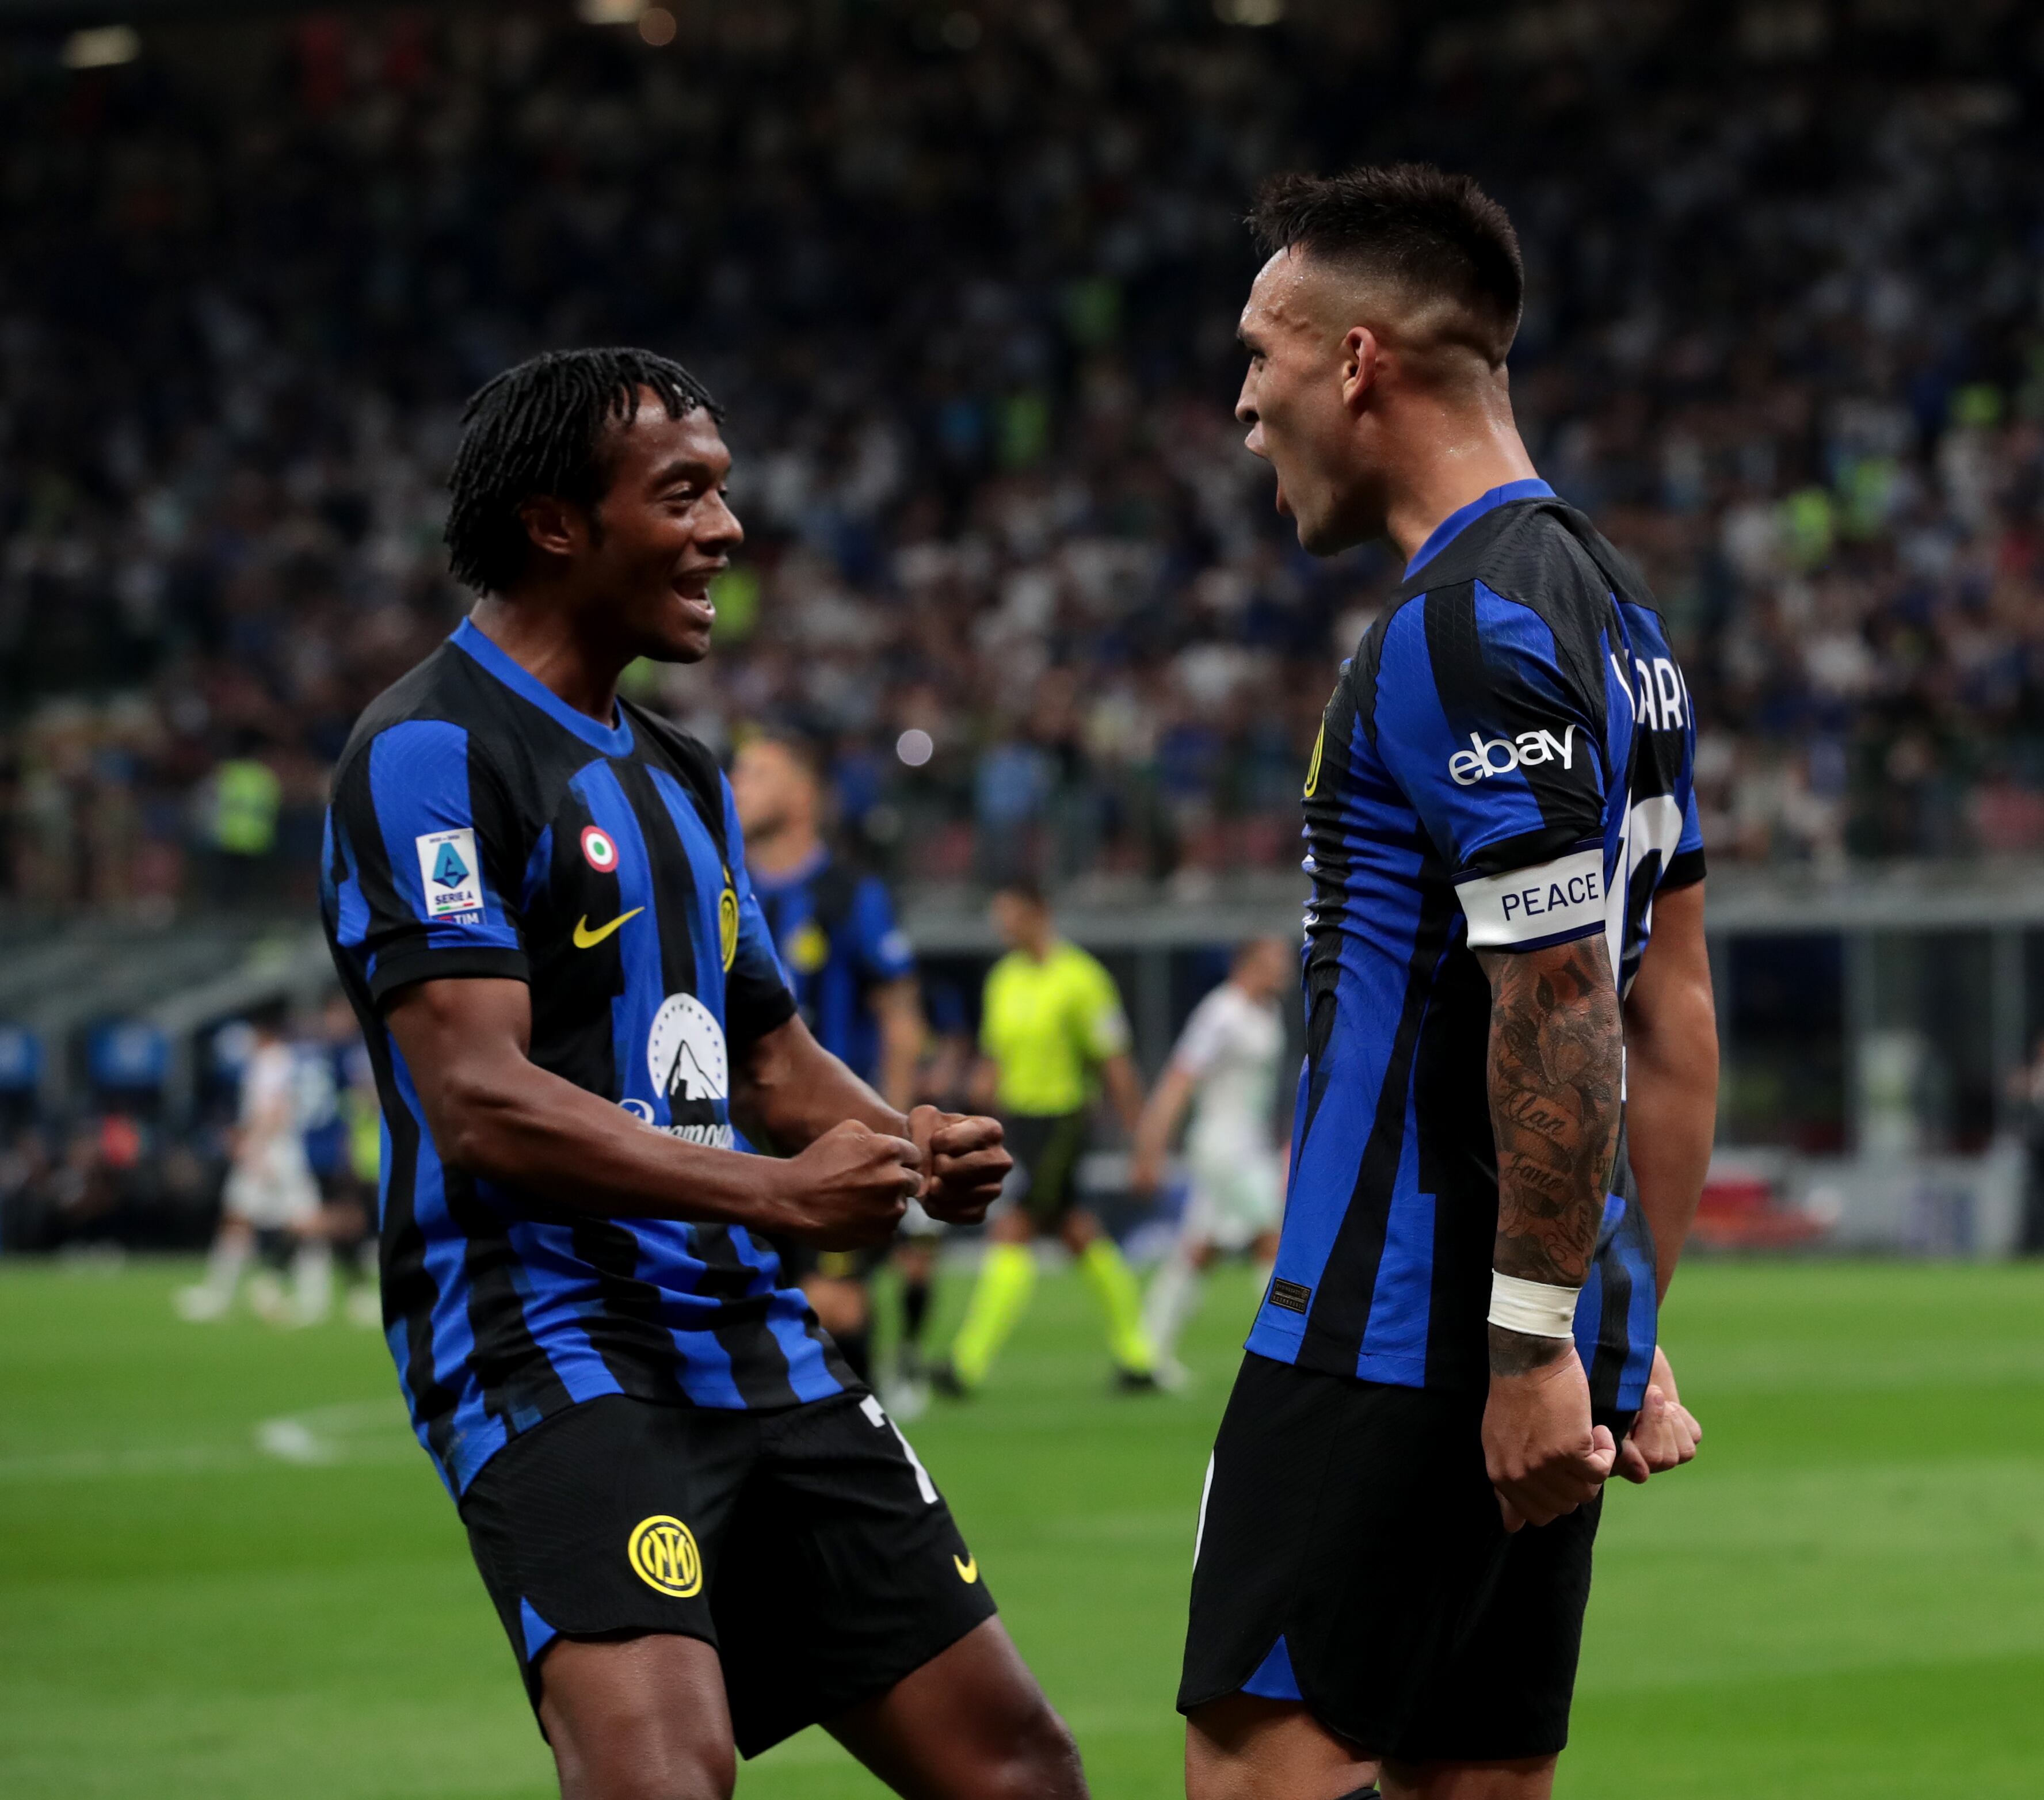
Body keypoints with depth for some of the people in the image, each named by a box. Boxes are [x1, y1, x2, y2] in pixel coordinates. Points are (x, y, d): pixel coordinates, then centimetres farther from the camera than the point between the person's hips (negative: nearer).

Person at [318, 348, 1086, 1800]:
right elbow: (480, 1104, -17)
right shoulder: (431, 752, -8)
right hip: (549, 1339, -9)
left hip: (749, 1342, 9)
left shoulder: (681, 777, 22)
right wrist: (773, 1192, -23)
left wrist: (912, 1147, 4)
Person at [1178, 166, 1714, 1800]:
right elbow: (1672, 1006, 18)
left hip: (1399, 1337, -10)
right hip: (1559, 1332, 10)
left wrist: (1534, 1346, -21)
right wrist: (1636, 1334, 20)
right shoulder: (1611, 610, 16)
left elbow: (1559, 1006, -21)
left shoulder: (1472, 628, -14)